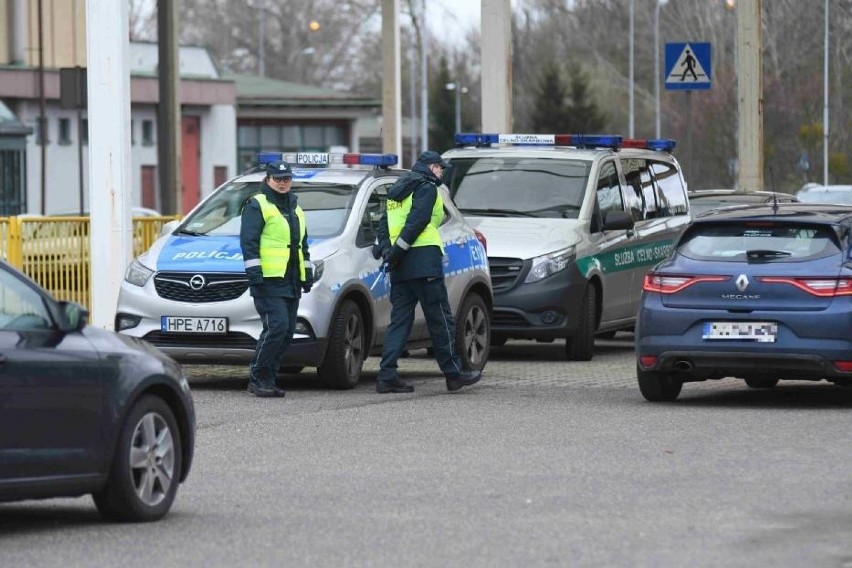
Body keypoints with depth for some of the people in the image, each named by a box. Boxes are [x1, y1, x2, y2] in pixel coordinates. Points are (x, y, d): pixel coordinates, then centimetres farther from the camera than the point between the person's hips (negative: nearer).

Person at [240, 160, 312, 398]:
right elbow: (248, 242, -10)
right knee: (276, 326, -18)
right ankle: (257, 376, -10)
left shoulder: (295, 209, 22)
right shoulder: (256, 206, -3)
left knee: (287, 331, 4)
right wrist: (254, 274, -17)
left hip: (291, 281, 8)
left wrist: (308, 275, 23)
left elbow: (303, 245, 29)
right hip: (269, 280, -8)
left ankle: (268, 378, 8)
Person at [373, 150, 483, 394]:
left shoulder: (398, 191, 23)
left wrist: (386, 249, 2)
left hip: (400, 268, 8)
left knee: (400, 319, 6)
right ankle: (454, 373, 2)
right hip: (424, 260, -8)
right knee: (440, 319, -2)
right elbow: (417, 221, -16)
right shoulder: (427, 188, -4)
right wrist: (398, 250, -17)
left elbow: (384, 224, 16)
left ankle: (387, 375, -3)